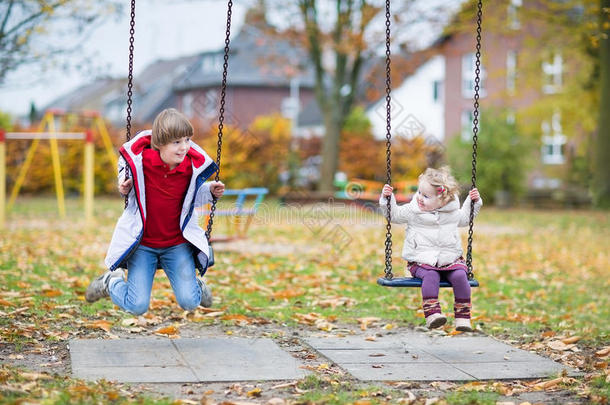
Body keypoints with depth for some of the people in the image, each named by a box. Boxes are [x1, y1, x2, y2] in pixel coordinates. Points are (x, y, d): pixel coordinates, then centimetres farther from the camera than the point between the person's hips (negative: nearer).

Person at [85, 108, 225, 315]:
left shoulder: (193, 165, -9)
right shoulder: (140, 159, -17)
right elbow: (124, 167, 6)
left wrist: (211, 192, -9)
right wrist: (124, 187, -14)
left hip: (178, 244, 2)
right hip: (142, 244, -2)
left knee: (189, 302, -9)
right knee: (137, 306, -5)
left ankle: (194, 282, 28)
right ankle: (112, 281, 28)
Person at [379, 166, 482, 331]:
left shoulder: (452, 212, 5)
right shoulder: (412, 211, 1)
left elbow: (464, 218, 27)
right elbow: (394, 215, 14)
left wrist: (473, 202, 16)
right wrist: (387, 199, 0)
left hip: (450, 260, 2)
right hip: (422, 261, -2)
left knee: (460, 276, -24)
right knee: (431, 276, -33)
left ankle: (463, 318, -17)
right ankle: (432, 314, -39)